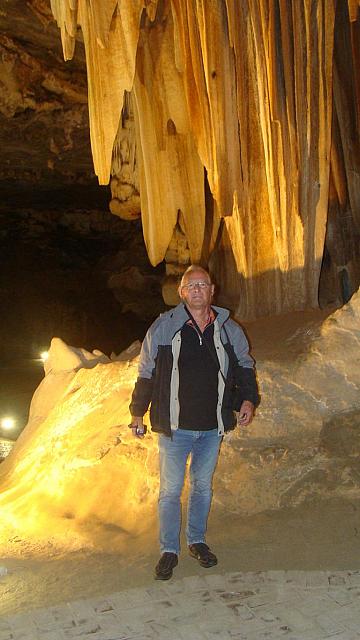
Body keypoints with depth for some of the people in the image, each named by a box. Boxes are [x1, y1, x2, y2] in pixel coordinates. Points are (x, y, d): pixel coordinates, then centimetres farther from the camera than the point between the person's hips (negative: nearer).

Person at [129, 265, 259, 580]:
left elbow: (245, 365, 15)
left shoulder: (229, 329, 1)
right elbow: (146, 373, 1)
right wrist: (138, 414, 5)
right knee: (171, 490, 5)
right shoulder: (163, 327, -6)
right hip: (174, 427, -3)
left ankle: (197, 541, 35)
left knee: (203, 486, 17)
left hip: (213, 427, 3)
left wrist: (248, 399, 0)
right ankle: (169, 551, 20)